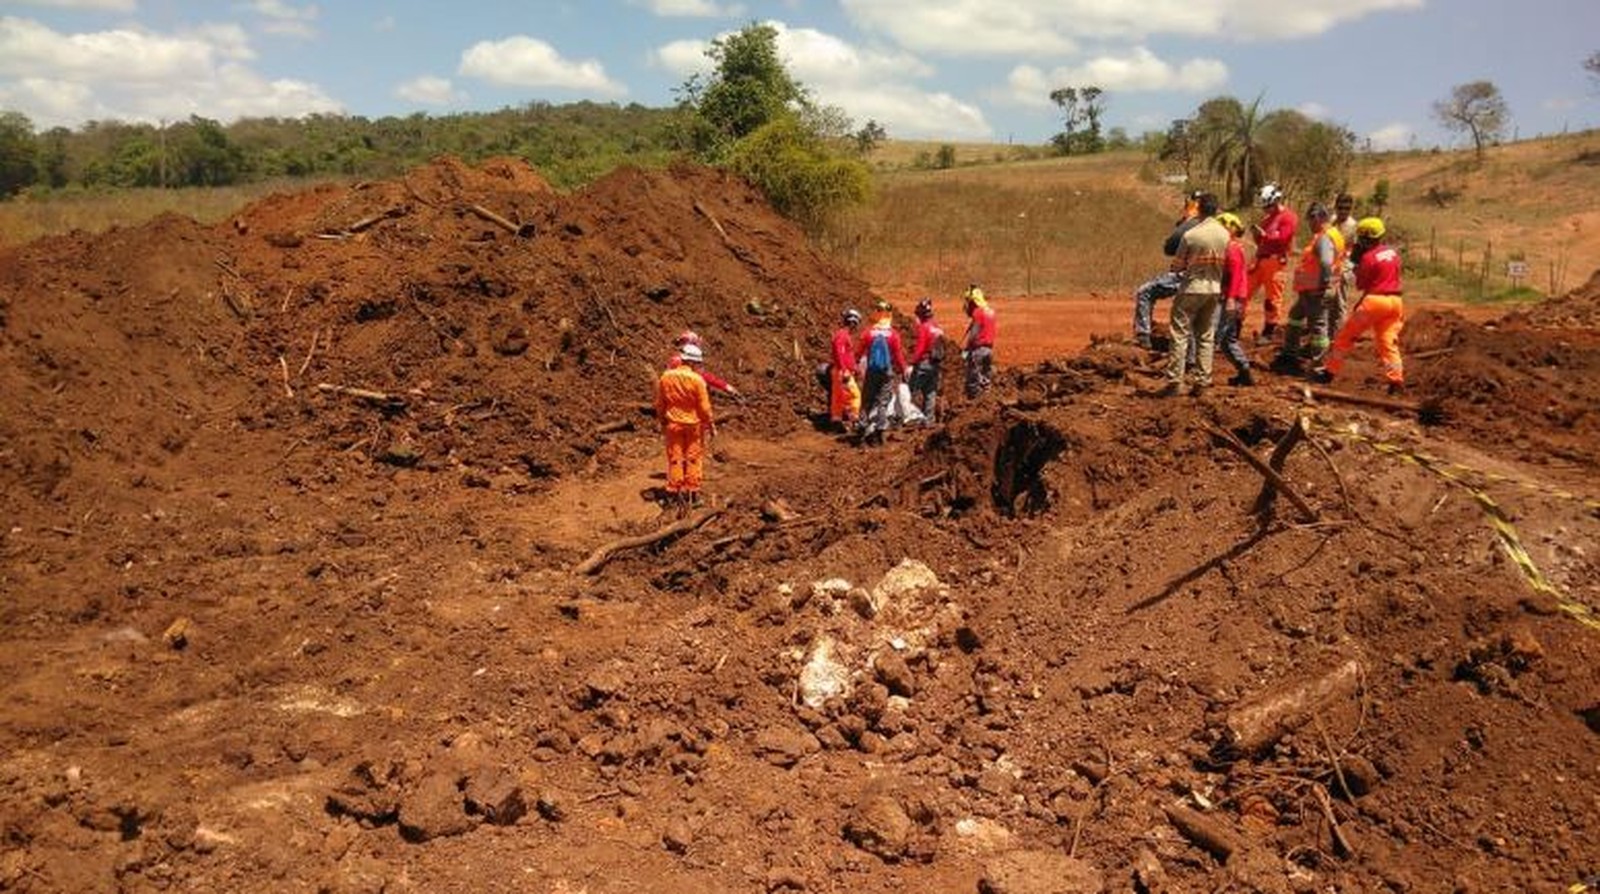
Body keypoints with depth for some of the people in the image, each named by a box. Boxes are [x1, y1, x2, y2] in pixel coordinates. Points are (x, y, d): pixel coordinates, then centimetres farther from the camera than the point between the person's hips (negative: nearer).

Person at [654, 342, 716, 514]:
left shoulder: (665, 377, -5)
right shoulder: (697, 380, -16)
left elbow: (659, 404, 3)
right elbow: (704, 407, -11)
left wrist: (662, 422, 17)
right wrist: (711, 425, 2)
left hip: (673, 424, 2)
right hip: (693, 424, -2)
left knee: (675, 459, 10)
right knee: (693, 458, 9)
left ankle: (675, 493, 11)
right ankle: (692, 493, 12)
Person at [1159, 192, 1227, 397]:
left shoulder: (1190, 235, -15)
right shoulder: (1224, 234, 0)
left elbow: (1177, 266, -8)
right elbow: (1224, 262, 7)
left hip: (1192, 289, -5)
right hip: (1214, 289, 5)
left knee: (1180, 336, -2)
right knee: (1206, 337, 11)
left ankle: (1174, 382, -6)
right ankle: (1202, 382, 12)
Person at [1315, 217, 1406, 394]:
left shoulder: (1368, 257, -12)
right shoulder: (1392, 252, 8)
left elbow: (1360, 285, -6)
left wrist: (1357, 264, 4)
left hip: (1374, 300, -6)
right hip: (1394, 300, 6)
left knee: (1346, 335, 6)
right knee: (1388, 341, 8)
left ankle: (1329, 371, 11)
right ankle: (1396, 380, -1)